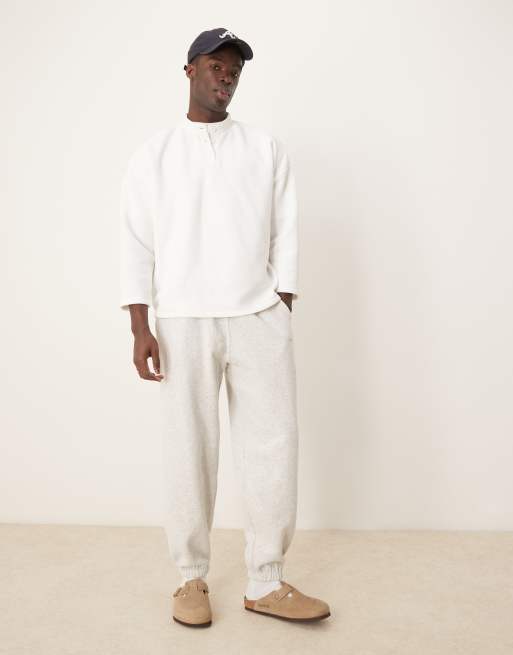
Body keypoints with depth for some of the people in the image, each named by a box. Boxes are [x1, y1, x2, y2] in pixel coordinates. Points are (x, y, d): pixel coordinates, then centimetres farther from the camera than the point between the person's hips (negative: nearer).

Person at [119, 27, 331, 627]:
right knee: (189, 452, 2)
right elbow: (137, 243, 3)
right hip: (182, 322, -1)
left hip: (260, 318, 1)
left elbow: (285, 234, 8)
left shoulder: (267, 149, 12)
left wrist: (282, 315, 1)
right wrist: (140, 328, -6)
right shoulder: (153, 154, 9)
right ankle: (192, 578, 18)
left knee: (272, 448, 0)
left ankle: (267, 583, 12)